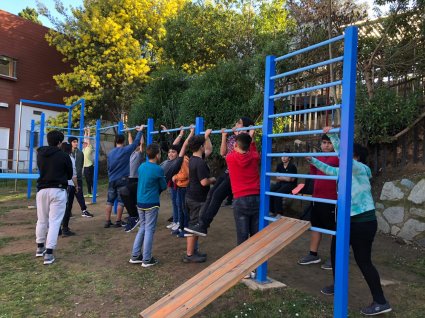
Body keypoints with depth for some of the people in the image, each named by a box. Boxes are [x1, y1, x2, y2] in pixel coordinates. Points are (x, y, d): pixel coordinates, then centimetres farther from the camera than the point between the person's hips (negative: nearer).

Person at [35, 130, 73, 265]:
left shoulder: (40, 154, 5)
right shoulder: (64, 156, -9)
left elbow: (41, 169, 17)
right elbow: (69, 175, 2)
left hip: (42, 189, 5)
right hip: (58, 190, -5)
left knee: (42, 220, 18)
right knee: (54, 222, -2)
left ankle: (40, 247, 31)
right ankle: (48, 253, -5)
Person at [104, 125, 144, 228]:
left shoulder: (110, 153, 7)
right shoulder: (126, 150, -9)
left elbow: (108, 167, 15)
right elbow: (136, 142, -2)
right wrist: (140, 131, 11)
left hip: (112, 180, 5)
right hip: (122, 180, -5)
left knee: (109, 201, 9)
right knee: (121, 201, 3)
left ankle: (107, 221, 11)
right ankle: (118, 222, 8)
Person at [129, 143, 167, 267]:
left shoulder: (141, 167, 5)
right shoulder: (158, 170, -15)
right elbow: (164, 187, -3)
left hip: (140, 202, 7)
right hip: (151, 203, -6)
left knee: (142, 228, 18)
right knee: (149, 230, 2)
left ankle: (135, 256, 21)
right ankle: (147, 259, 9)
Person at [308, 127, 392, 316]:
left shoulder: (361, 169, -12)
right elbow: (329, 169, 30)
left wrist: (332, 135, -24)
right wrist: (313, 160, 34)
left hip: (363, 221, -9)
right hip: (348, 220, 10)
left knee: (363, 261, -5)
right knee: (335, 251, 17)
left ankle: (381, 302, 6)